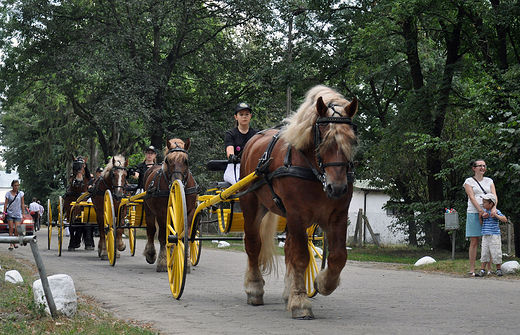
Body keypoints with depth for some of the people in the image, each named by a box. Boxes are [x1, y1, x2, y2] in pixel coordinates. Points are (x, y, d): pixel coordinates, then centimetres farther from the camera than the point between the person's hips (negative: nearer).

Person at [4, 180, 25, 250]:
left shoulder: (21, 193, 3)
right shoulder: (8, 193, 2)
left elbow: (22, 204, 6)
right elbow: (6, 203, 4)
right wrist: (4, 213, -3)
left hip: (18, 214, 0)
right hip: (10, 213, 0)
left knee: (17, 229, -9)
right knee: (11, 229, -2)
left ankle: (15, 242, 13)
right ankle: (11, 244, 3)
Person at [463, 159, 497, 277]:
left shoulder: (489, 181, 15)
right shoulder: (469, 181, 4)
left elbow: (494, 195, 3)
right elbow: (472, 198, -6)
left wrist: (493, 208, -16)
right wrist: (481, 212, -17)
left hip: (488, 213, 3)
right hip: (474, 213, -3)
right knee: (474, 242, -4)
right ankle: (472, 269, -3)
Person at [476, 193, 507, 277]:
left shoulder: (497, 212, -7)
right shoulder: (484, 212, 10)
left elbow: (505, 220, -15)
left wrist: (496, 215, -24)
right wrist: (480, 217, -1)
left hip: (494, 236, -5)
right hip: (485, 236, 5)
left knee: (496, 253, -2)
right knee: (484, 253, 5)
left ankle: (499, 269, 12)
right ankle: (482, 270, 9)